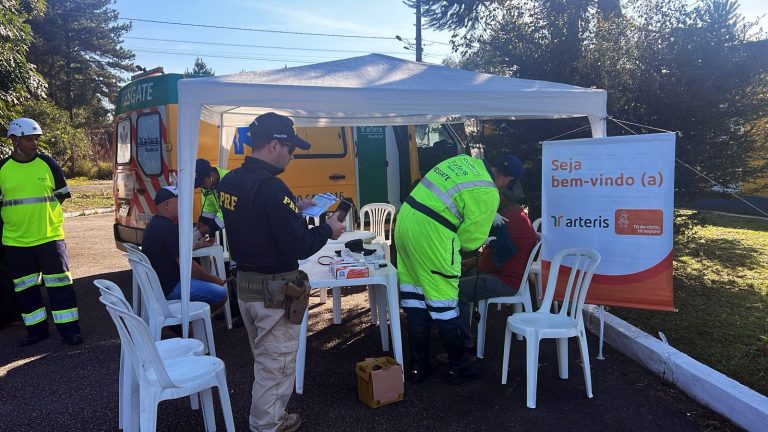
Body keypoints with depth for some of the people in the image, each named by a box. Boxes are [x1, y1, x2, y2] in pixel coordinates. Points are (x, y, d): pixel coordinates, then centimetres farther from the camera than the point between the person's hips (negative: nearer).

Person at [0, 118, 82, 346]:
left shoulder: (48, 163, -1)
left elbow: (61, 194, 8)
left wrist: (40, 209, 6)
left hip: (50, 236, -1)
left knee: (59, 282, -1)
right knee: (25, 287, 10)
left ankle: (69, 329, 7)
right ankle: (36, 329, 24)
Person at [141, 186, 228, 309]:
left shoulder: (155, 223, 11)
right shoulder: (168, 228, -23)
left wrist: (197, 245, 22)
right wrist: (213, 279, -11)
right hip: (169, 288, -11)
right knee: (221, 294, -18)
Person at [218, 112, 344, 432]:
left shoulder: (230, 182, 2)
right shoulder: (271, 188, -25)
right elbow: (298, 247, -25)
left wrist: (294, 208, 14)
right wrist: (327, 230, -9)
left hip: (245, 284, 9)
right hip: (274, 291, -9)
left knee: (263, 359, 24)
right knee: (277, 365, 8)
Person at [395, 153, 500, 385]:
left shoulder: (464, 160, 14)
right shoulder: (488, 193, -8)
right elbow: (471, 239, -4)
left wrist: (489, 216, 27)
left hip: (406, 219, 8)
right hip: (430, 232, -8)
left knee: (414, 294, 14)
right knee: (443, 301, 6)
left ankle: (418, 366, 25)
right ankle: (458, 367, 23)